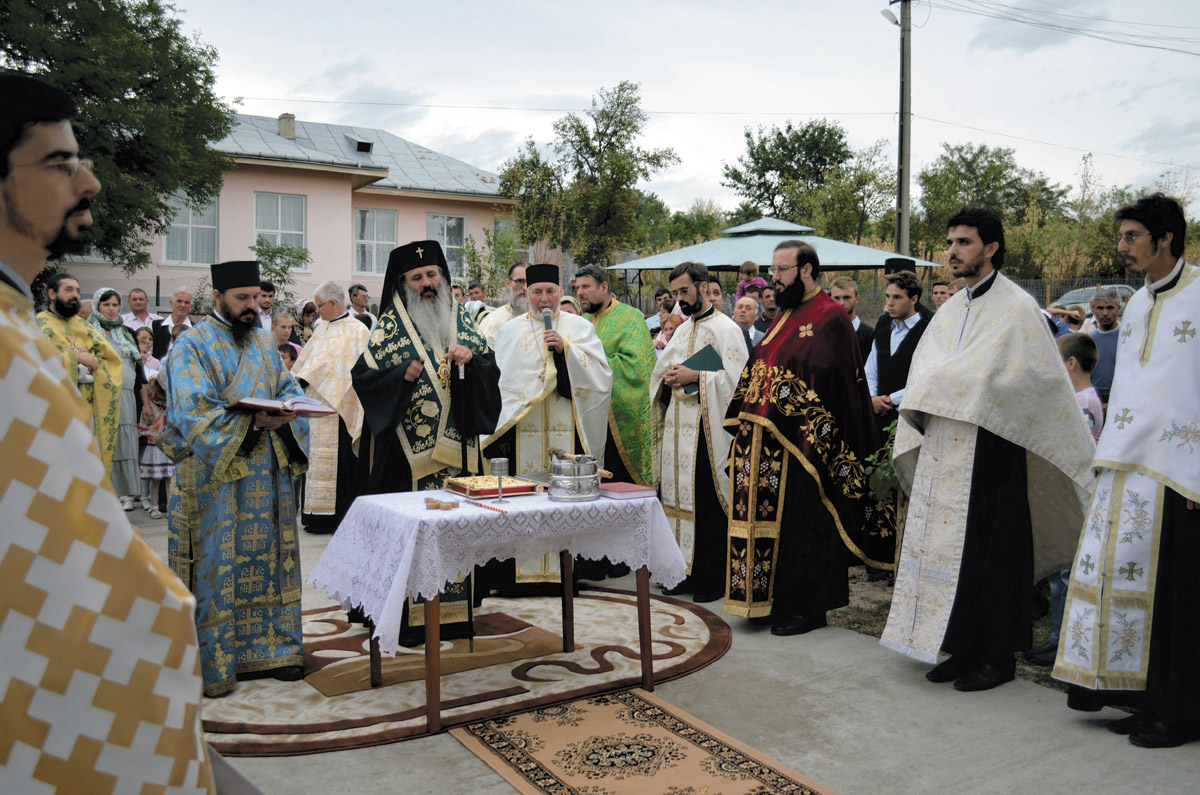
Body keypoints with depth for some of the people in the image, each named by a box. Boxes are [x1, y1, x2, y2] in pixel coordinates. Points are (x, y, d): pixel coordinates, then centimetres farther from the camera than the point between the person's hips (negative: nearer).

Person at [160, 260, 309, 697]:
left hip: (268, 470, 6)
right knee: (220, 564, -1)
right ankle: (215, 660, 11)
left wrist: (287, 412, -11)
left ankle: (268, 648, 21)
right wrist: (255, 421, -26)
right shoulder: (192, 345, -6)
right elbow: (193, 413, -16)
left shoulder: (265, 341, 14)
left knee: (269, 557, 10)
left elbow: (288, 388, 13)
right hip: (216, 472, -6)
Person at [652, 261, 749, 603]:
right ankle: (685, 571, 20)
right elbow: (661, 370, 24)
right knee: (678, 496, 10)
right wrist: (668, 378, 2)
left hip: (706, 429, -8)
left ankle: (712, 578, 6)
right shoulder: (682, 331, 18)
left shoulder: (726, 329, -6)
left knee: (707, 502, -5)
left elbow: (736, 378, -15)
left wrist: (695, 377, -18)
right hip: (677, 427, 8)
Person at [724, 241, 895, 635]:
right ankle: (769, 600, 24)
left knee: (801, 525, 1)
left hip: (801, 445, -9)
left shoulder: (830, 318, -11)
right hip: (765, 445, 9)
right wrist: (746, 421, 13)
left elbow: (826, 381, -19)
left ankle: (806, 609, 13)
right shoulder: (785, 317, 17)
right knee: (768, 519, 13)